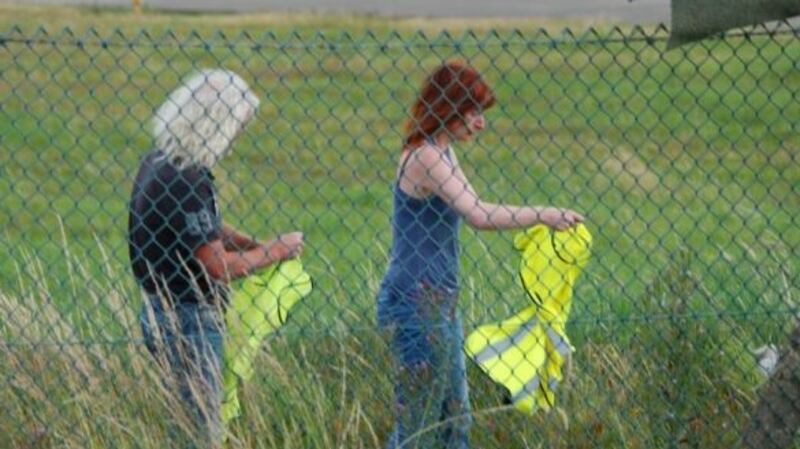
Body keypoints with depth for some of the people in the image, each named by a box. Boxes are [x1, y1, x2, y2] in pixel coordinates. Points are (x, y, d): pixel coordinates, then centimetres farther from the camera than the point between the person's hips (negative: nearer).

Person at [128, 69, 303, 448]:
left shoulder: (159, 162, 5)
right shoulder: (185, 182, -25)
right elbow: (220, 266, -20)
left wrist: (249, 244, 7)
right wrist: (277, 251, -7)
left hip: (163, 314, 10)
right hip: (188, 324, -10)